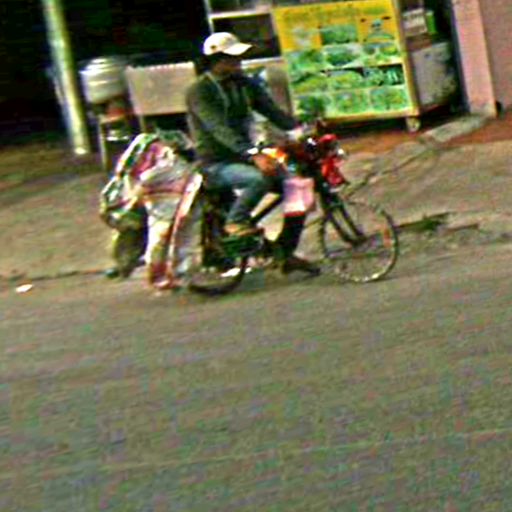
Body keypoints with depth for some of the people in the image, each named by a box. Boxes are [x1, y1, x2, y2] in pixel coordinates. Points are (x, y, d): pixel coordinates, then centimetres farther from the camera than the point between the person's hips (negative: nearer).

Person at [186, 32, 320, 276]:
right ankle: (235, 222, -11)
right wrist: (254, 155, -40)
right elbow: (220, 129, -27)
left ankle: (285, 253, 2)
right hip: (216, 164, -7)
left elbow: (274, 112, 2)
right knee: (261, 178, -35)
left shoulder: (244, 84, 9)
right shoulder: (199, 91, -13)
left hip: (243, 158, 7)